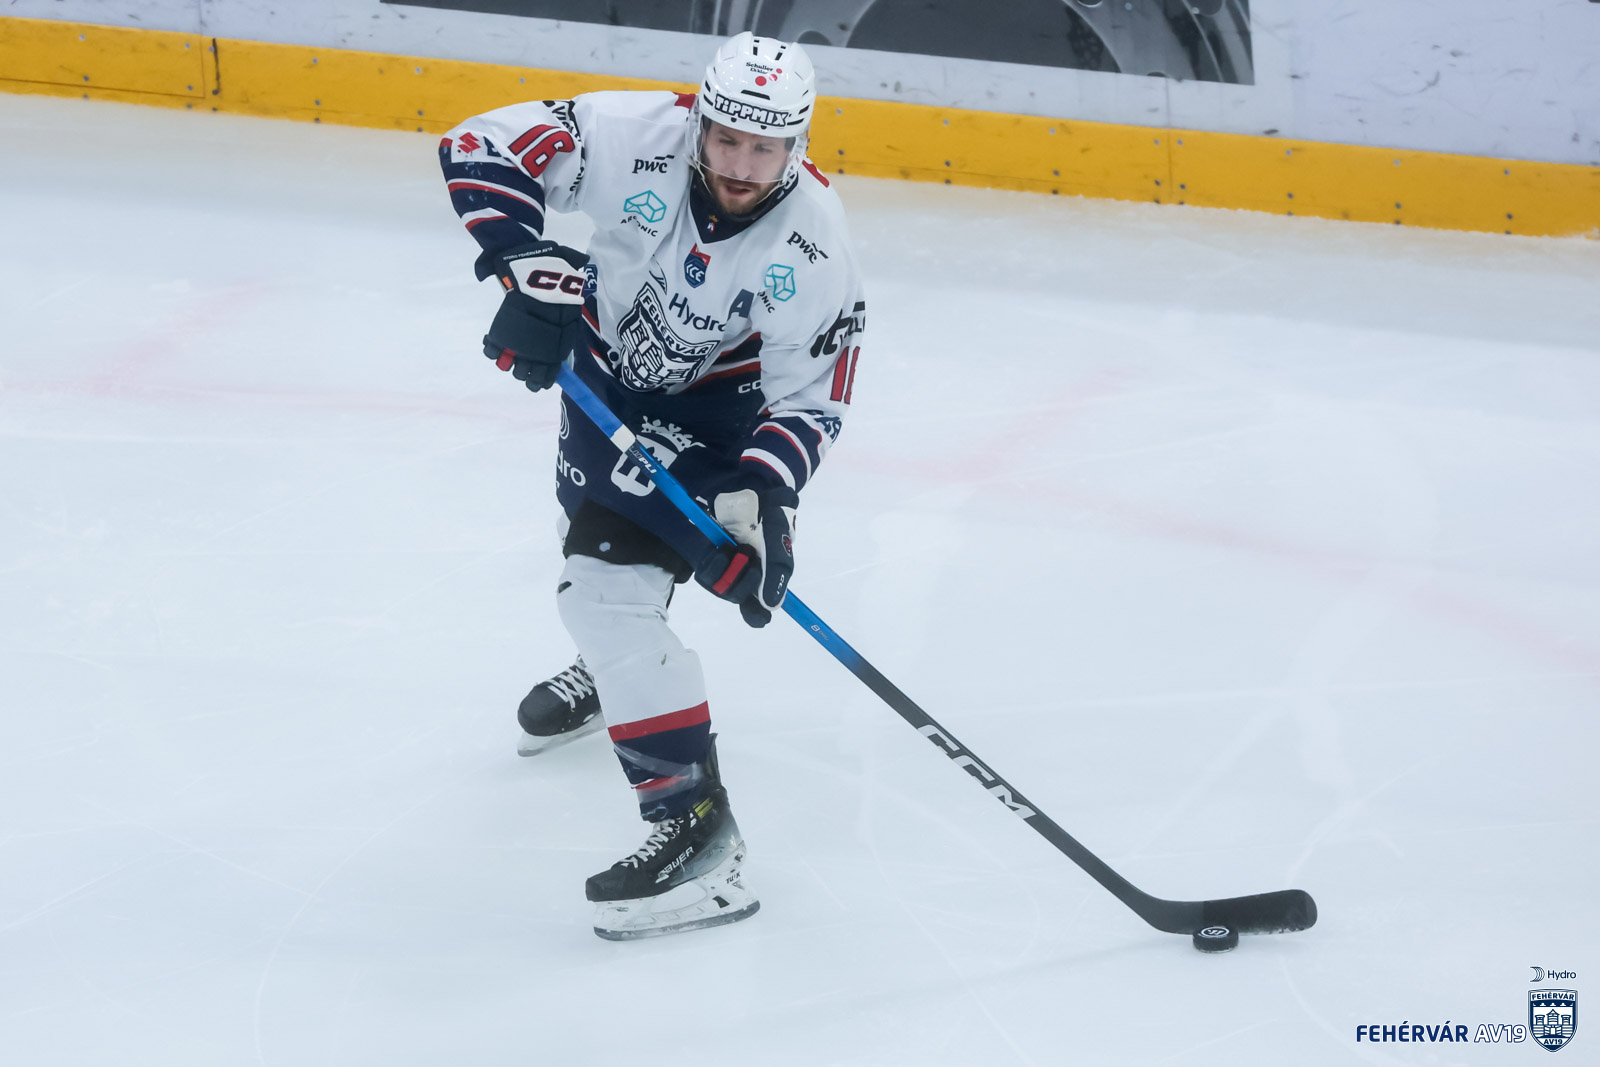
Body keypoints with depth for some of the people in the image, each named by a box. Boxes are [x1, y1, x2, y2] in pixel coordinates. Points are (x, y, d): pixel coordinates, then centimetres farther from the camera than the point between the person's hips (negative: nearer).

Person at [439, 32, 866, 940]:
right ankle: (619, 669, 65)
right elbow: (485, 148, -26)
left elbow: (809, 400, -23)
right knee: (597, 522, 31)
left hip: (714, 403, -5)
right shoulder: (635, 138, -30)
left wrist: (760, 499, -37)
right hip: (610, 360, 5)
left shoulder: (813, 246, -31)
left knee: (610, 583, -22)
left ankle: (693, 819, -23)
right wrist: (532, 269, -37)